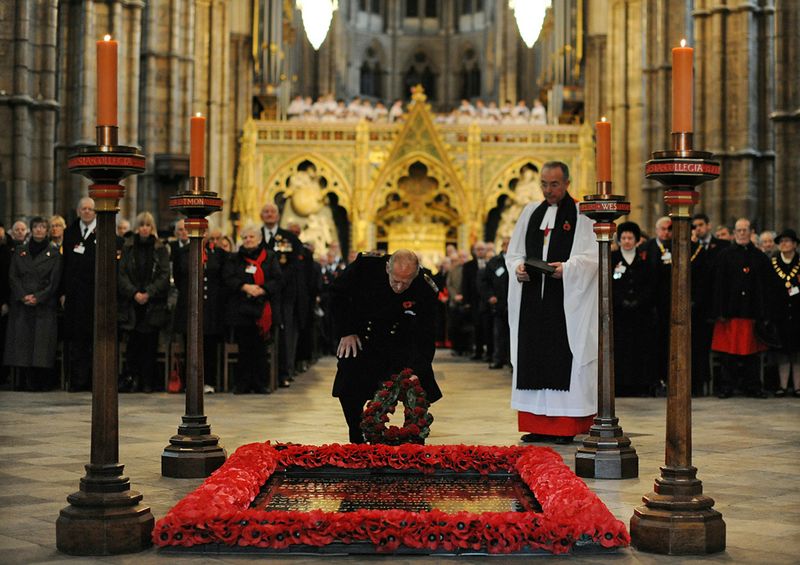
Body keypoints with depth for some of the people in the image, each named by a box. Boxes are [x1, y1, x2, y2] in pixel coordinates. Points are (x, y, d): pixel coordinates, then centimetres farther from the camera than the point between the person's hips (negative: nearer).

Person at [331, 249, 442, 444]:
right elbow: (338, 293, -8)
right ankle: (357, 444, 13)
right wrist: (346, 332, -12)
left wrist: (416, 370, -36)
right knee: (348, 391, -10)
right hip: (361, 337, 0)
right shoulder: (366, 265, -27)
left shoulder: (425, 290, -27)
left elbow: (424, 335, -23)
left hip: (400, 340, 0)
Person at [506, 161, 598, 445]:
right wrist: (518, 267, -5)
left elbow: (592, 256, -6)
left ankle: (567, 425, -1)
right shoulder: (530, 212, 16)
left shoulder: (581, 214, 1)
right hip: (532, 299, 5)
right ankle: (538, 425, 9)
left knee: (565, 358, -5)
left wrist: (567, 267, -21)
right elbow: (513, 253, 16)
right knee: (534, 357, 4)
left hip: (567, 301, -5)